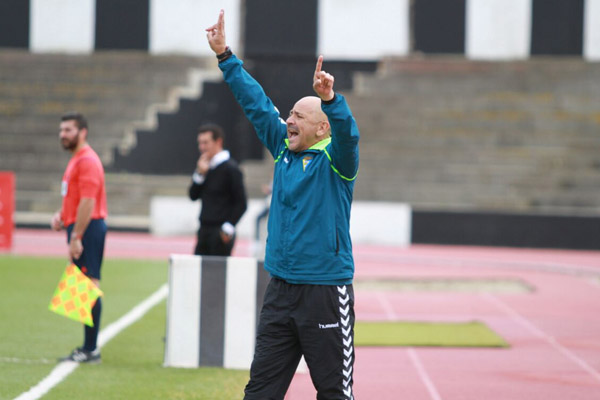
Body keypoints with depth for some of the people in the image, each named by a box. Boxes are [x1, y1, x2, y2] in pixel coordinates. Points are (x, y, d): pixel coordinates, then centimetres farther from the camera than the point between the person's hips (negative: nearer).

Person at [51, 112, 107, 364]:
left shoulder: (87, 161, -13)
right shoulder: (76, 160, 19)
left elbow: (87, 202, -20)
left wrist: (76, 237, -23)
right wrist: (61, 215, 11)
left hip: (87, 229, -11)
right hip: (79, 228, 11)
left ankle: (91, 349, -11)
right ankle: (89, 347, 14)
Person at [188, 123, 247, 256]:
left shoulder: (230, 169, -9)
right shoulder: (206, 166, 14)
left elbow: (241, 204, -11)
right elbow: (194, 195, 12)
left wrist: (228, 228, -15)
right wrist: (200, 173, -2)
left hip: (220, 233, -8)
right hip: (204, 231, 8)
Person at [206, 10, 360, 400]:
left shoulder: (335, 161, -6)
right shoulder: (284, 150, 10)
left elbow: (347, 133, -27)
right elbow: (256, 103, 13)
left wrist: (330, 98, -45)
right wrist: (224, 56, 12)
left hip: (326, 292, -6)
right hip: (280, 290, 6)